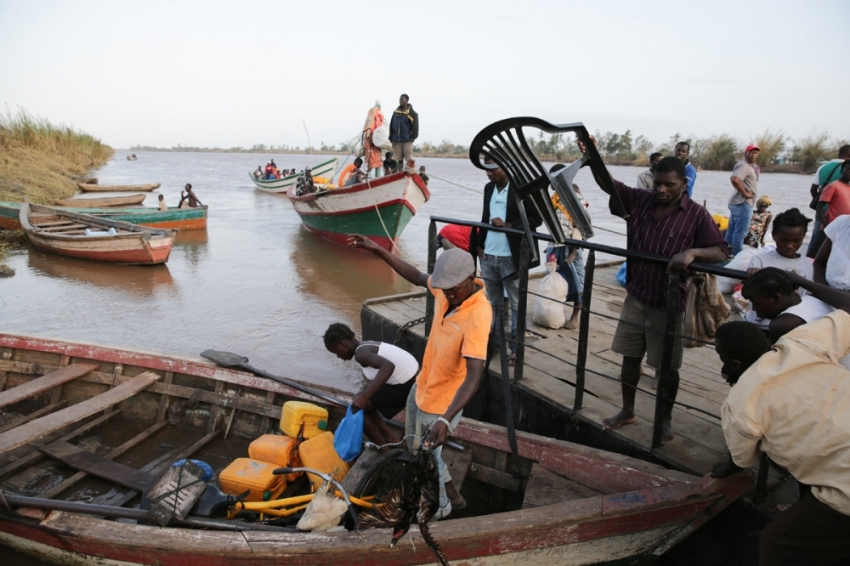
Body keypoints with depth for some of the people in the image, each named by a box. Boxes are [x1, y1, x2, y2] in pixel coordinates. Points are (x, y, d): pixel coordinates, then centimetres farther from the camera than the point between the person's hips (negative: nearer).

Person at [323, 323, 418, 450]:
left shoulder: (361, 353, -16)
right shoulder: (366, 347, 14)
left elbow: (388, 366, -34)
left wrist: (364, 396, -34)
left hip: (405, 385, -10)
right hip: (409, 380, 10)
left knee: (357, 408, 2)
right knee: (364, 405, 20)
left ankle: (386, 453, 12)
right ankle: (394, 445, 27)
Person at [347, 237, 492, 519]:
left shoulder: (478, 317, -35)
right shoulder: (447, 289, -13)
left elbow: (474, 376, -39)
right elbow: (417, 277, 8)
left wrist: (445, 419, -50)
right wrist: (378, 251, 2)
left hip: (441, 402, -9)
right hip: (421, 387, 9)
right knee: (415, 449, 29)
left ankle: (440, 508, 44)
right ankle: (451, 494, 52)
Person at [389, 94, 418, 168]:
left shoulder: (412, 113, -1)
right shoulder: (396, 112, 13)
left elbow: (415, 127, -2)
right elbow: (391, 125, 18)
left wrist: (413, 137, -9)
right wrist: (391, 137, 12)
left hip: (407, 140, -5)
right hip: (396, 140, 5)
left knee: (409, 159, -7)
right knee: (399, 160, 8)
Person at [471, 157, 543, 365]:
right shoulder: (489, 188, 12)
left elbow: (537, 219, -10)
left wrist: (507, 225, -19)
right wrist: (479, 245, 8)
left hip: (511, 258, -6)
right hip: (488, 256, 6)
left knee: (516, 305, 2)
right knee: (494, 304, 15)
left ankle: (515, 349, 8)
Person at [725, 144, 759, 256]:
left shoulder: (748, 165, 18)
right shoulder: (744, 165, -14)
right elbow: (735, 180, -31)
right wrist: (745, 193, -22)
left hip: (738, 202, 11)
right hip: (743, 202, -11)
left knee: (732, 230, 12)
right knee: (740, 231, -8)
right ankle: (737, 255, -5)